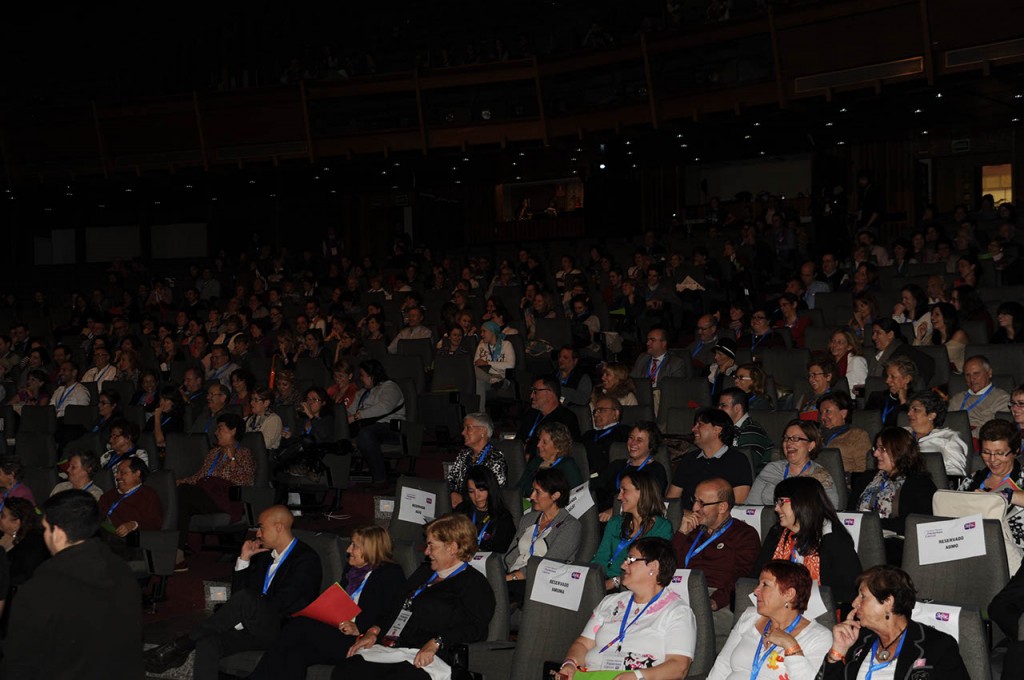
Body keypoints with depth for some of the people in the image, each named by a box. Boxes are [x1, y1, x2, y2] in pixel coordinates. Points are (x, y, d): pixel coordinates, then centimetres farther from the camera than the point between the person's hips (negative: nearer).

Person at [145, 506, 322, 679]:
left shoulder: (307, 559, -5)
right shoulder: (264, 554, 18)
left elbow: (281, 604, -14)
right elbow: (237, 592, 17)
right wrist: (244, 559, 5)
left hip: (281, 632, -7)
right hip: (254, 630, 7)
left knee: (245, 598, -33)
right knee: (207, 643, -24)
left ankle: (181, 645, -23)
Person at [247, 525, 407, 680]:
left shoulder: (392, 574, 0)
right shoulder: (352, 569, 24)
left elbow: (391, 620, -8)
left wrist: (359, 628, -19)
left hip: (359, 641, -7)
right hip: (336, 632, 7)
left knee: (299, 625, -23)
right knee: (296, 655, -24)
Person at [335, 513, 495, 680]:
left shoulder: (475, 583, 3)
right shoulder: (424, 572, 31)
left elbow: (475, 627, -12)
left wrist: (435, 644, -24)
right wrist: (374, 632, 12)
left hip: (423, 658, -7)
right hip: (388, 650, 7)